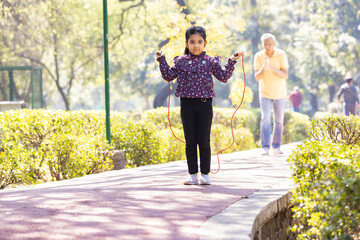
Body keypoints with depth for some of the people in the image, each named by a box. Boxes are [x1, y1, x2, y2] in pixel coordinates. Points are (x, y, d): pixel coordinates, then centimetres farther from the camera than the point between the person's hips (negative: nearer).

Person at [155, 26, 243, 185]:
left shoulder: (210, 62, 4)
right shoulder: (181, 61, 6)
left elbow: (223, 77, 6)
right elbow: (169, 76, 10)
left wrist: (232, 62, -1)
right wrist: (162, 60, 6)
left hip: (205, 104, -1)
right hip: (187, 104, 1)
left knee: (204, 141, 1)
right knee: (190, 142, 5)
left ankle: (205, 174, 10)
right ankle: (193, 175, 11)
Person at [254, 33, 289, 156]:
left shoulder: (281, 54, -10)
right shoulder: (259, 56, -8)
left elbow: (285, 75, -16)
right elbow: (257, 77, -10)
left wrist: (272, 68, -31)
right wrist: (263, 68, -30)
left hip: (280, 93, 1)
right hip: (265, 93, -1)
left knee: (279, 121, 5)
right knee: (265, 118, -14)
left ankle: (276, 147, 16)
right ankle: (265, 147, -16)